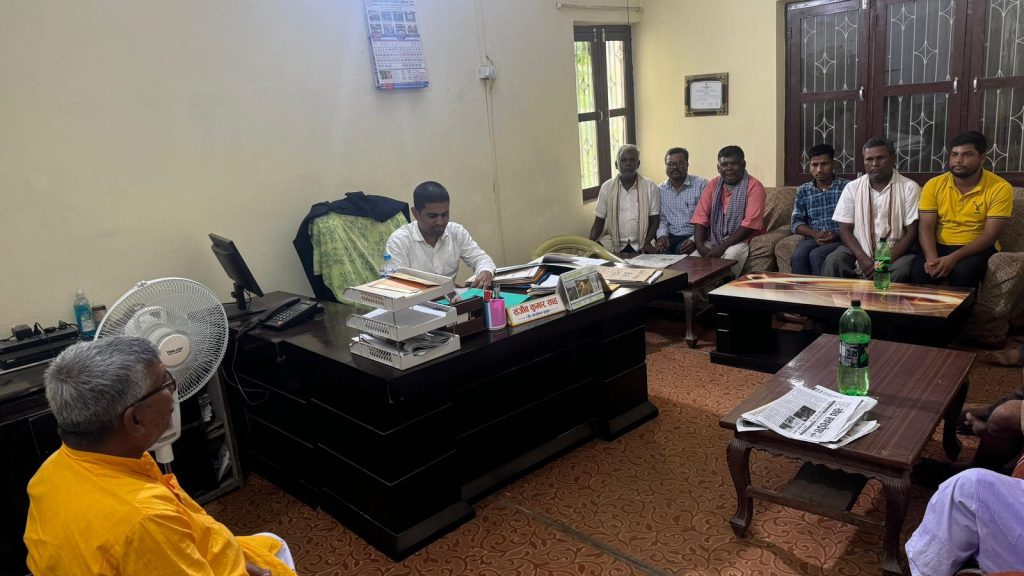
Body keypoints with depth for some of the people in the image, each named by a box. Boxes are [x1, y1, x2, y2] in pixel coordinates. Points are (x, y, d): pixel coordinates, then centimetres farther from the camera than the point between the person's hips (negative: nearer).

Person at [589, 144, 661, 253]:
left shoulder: (649, 186, 2)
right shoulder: (607, 187, 5)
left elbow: (654, 220, 4)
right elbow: (599, 221, 7)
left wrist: (647, 242, -12)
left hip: (640, 245, -1)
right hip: (612, 244, 1)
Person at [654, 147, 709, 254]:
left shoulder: (701, 184, -3)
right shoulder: (660, 189, 11)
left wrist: (694, 239, -20)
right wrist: (661, 235, -6)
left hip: (694, 236, -2)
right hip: (671, 236, 3)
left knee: (681, 250, -33)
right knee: (658, 249, -29)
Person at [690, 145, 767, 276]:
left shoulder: (754, 187, -6)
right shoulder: (713, 185, 9)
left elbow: (750, 224, -15)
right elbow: (700, 218, 2)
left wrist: (723, 247, -21)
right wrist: (700, 246, -14)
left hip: (740, 240, -4)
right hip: (713, 239, 4)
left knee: (730, 255, -34)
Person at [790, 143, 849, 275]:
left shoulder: (847, 187, 5)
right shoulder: (802, 191, 15)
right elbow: (797, 222, 8)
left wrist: (838, 235, -17)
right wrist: (815, 234, -11)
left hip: (841, 239, -2)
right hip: (813, 239, 2)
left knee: (816, 255, -33)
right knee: (797, 257, -31)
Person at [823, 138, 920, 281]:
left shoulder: (909, 188, -2)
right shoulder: (852, 188, 3)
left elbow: (911, 233, -5)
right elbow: (845, 229, 1)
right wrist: (863, 258, -15)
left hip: (895, 252, -1)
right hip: (859, 252, 1)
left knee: (902, 269, -34)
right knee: (832, 262, -28)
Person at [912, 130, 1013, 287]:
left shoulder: (1000, 188, -6)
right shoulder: (934, 185, 1)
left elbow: (990, 235, -12)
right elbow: (926, 228, -5)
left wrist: (953, 258, -26)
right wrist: (932, 258, -25)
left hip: (978, 249, -1)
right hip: (940, 247, 1)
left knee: (963, 271, -34)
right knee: (919, 271, -31)